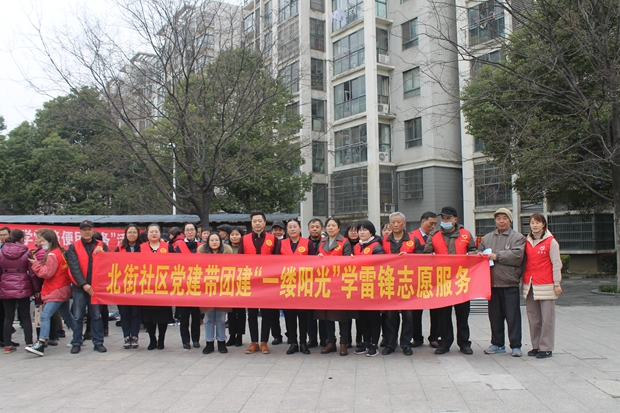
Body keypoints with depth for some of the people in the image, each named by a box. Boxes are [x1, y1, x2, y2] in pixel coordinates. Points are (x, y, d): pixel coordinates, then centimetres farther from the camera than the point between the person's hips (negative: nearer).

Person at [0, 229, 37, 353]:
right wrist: (36, 289, 3)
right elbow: (32, 273, -4)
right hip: (23, 289, -2)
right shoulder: (26, 252, -5)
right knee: (25, 317, 6)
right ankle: (29, 343, 5)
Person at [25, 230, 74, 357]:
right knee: (67, 316, 18)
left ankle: (41, 344, -25)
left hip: (56, 291, -10)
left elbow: (47, 273, -16)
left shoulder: (52, 255, -14)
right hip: (63, 289, 10)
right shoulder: (61, 252, 14)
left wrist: (36, 264, -7)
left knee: (45, 316, -17)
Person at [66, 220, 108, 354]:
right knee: (78, 317, 3)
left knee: (96, 316, 5)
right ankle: (76, 343, 13)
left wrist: (101, 252, -16)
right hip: (79, 287, -1)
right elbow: (74, 267, -6)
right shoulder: (73, 247, 4)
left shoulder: (101, 246, 9)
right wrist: (83, 284, -16)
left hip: (96, 286, 1)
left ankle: (98, 342, 13)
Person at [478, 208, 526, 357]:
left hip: (510, 283, -4)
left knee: (513, 316, 0)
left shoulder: (518, 238, 1)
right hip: (492, 283, 4)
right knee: (495, 315, 10)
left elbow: (517, 255, -14)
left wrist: (496, 256, -13)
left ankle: (516, 346, 9)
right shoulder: (487, 238, 16)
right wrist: (481, 256, -8)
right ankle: (497, 344, 21)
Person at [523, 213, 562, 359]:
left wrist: (557, 284, -6)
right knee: (533, 317, 7)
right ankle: (536, 346, 17)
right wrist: (523, 282, 13)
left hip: (546, 285, -4)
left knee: (547, 317, -1)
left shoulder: (551, 241, -2)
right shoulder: (527, 241, 11)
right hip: (530, 285, 5)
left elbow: (556, 264, -3)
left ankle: (546, 348, 7)